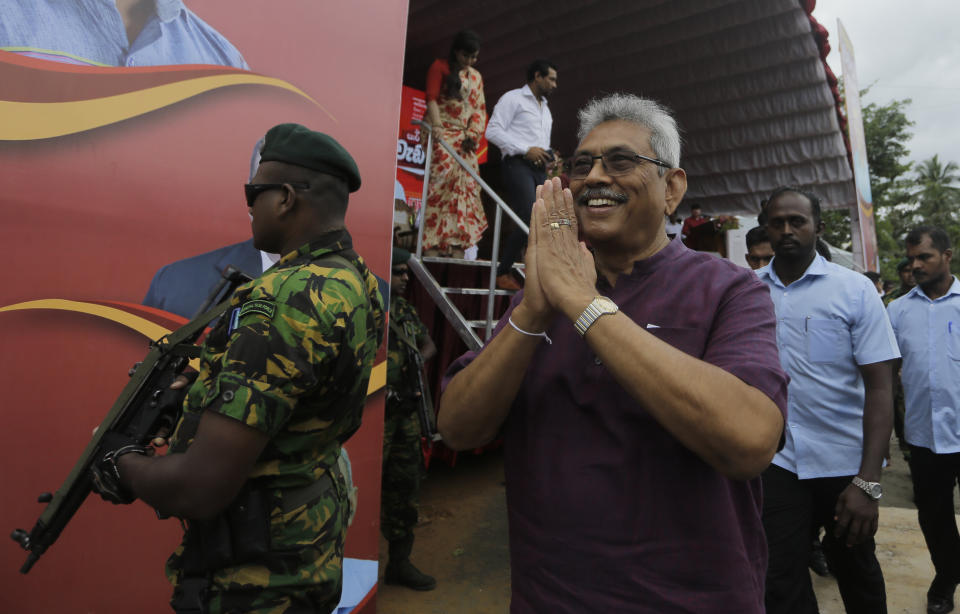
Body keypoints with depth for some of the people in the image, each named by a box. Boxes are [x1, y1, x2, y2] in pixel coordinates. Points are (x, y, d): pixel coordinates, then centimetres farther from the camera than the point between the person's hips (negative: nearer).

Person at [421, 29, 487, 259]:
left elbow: (480, 109, 15)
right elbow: (431, 98, -5)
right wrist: (437, 126, -21)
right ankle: (432, 244, -19)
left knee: (465, 186, -5)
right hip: (442, 133, -5)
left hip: (465, 138, 6)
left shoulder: (476, 76, 22)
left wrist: (473, 134, -2)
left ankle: (456, 245, -5)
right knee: (442, 181, -18)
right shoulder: (440, 67, 7)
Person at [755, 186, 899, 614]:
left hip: (845, 461, 0)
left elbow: (879, 387, -9)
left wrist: (868, 482, -16)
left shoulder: (855, 289, -6)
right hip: (778, 460, 1)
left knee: (855, 570, 21)